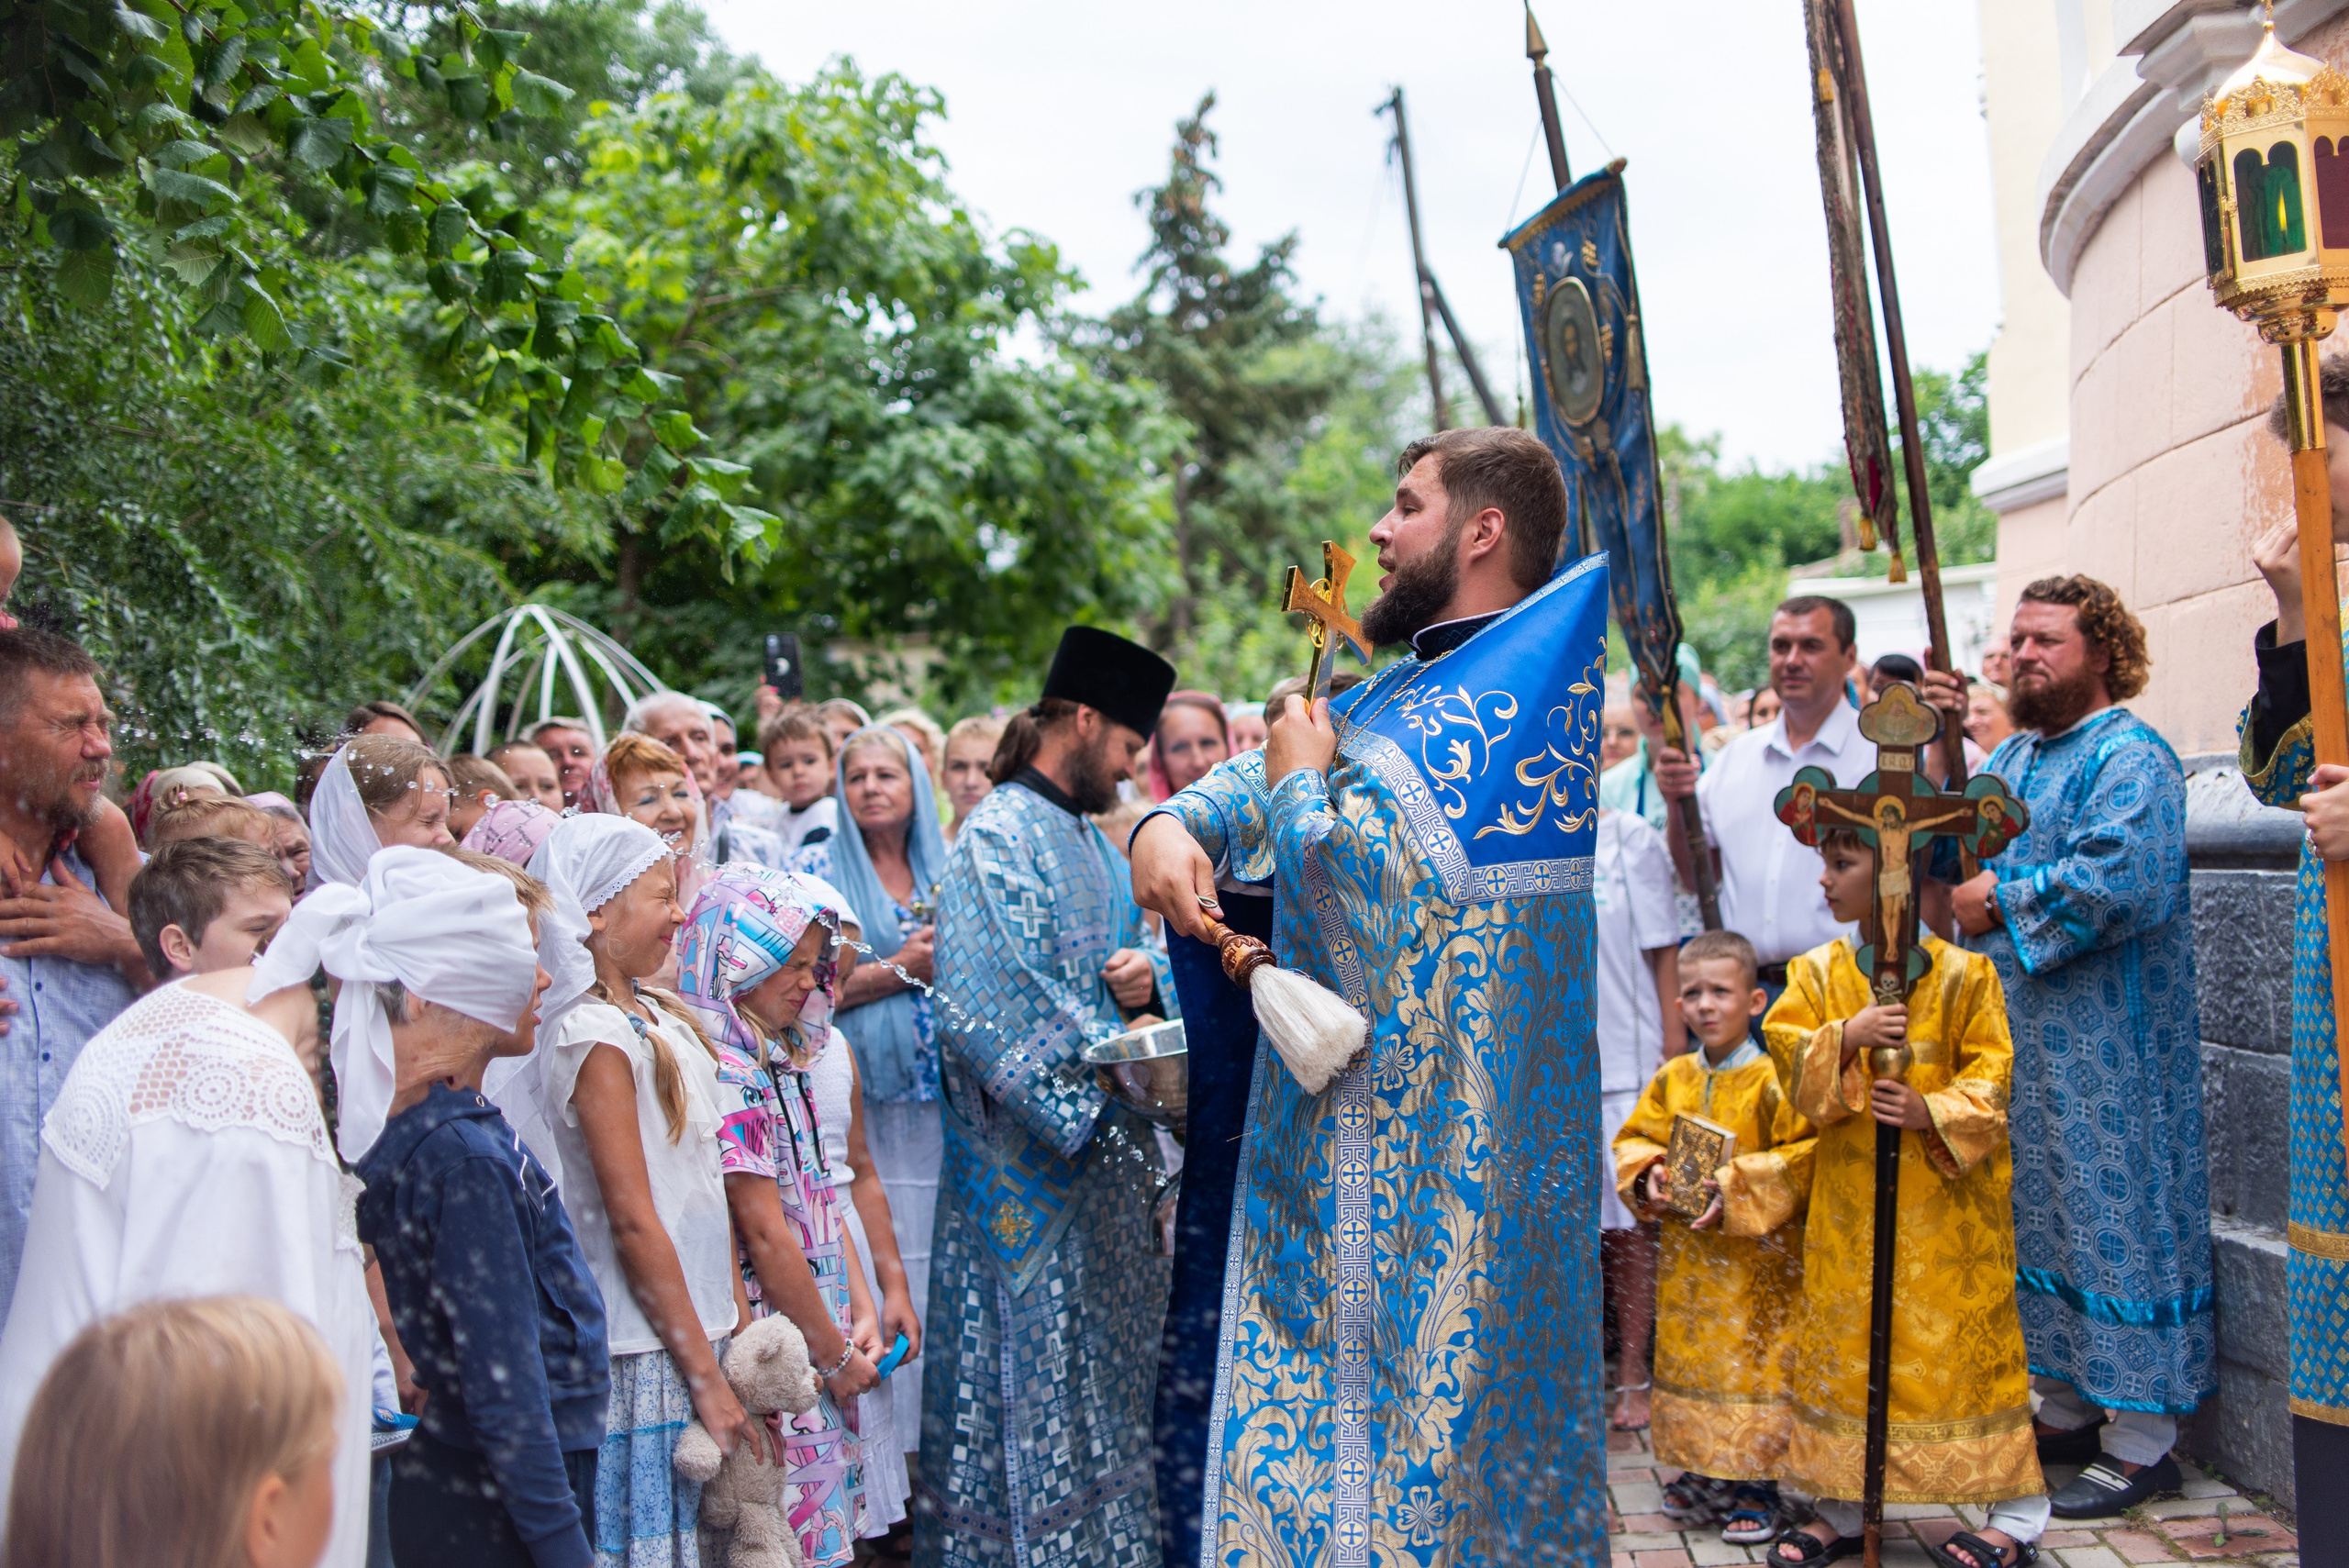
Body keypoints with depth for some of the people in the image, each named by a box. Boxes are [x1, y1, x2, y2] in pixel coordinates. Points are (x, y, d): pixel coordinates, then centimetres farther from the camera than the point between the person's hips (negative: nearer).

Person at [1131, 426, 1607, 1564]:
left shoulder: (1508, 694, -17)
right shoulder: (1409, 685, 14)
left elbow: (1351, 879, -25)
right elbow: (1263, 770, 16)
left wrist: (1303, 779, -5)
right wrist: (1172, 823, -5)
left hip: (1437, 1136, -9)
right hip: (1345, 1118, 9)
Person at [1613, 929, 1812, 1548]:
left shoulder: (1773, 1081, -13)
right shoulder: (1671, 1079, 4)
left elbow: (1802, 1156, -17)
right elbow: (1635, 1140, 12)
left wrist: (1736, 1192, -22)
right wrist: (1647, 1177, -8)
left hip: (1757, 1259, -6)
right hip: (1686, 1257, 6)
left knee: (1753, 1363, 1)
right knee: (1687, 1357, 14)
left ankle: (1756, 1484, 14)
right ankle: (1703, 1472, 30)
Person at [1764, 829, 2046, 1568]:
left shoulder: (1962, 973, -6)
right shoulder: (1817, 972, 5)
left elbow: (1991, 1076, -7)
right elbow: (1788, 1057, -3)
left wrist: (1934, 1113, -21)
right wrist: (1846, 1036, -19)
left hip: (1945, 1202, -4)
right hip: (1847, 1197, 4)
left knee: (1962, 1340, 1)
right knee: (1840, 1341, 9)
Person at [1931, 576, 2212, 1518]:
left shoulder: (2131, 757, -11)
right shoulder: (2011, 755, 17)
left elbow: (2121, 879, -26)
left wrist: (2002, 902, -15)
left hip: (2105, 1045, -9)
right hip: (2014, 1035, 9)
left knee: (2114, 1213, -3)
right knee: (2037, 1213, 14)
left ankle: (2141, 1440, 7)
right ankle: (2065, 1410, 27)